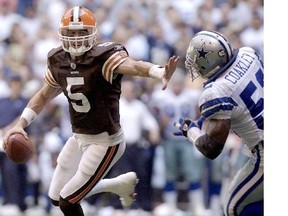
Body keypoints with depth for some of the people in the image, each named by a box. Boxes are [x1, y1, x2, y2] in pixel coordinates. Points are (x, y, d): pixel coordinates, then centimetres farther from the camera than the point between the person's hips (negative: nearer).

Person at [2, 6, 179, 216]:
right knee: (56, 197, 18)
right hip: (79, 138, 8)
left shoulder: (103, 57, -22)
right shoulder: (58, 60, -1)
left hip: (105, 142, -8)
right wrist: (20, 125, 6)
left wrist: (160, 73, -64)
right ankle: (120, 184, 31)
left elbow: (133, 66, -44)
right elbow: (44, 96, 15)